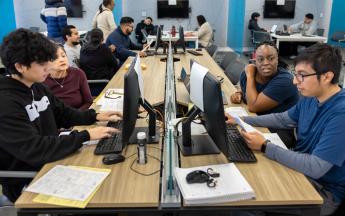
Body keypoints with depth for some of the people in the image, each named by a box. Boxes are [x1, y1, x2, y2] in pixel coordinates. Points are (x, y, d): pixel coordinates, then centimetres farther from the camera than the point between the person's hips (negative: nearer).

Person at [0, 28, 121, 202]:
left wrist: (95, 116, 0)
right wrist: (85, 136, -29)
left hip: (50, 162, 8)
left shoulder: (37, 88, 4)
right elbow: (34, 150, -30)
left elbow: (63, 114, 15)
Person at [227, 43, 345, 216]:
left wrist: (265, 147, -27)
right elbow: (282, 119, 13)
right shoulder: (310, 98, -2)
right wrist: (241, 120, 3)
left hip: (324, 188, -7)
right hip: (299, 164, 8)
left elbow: (315, 168, -32)